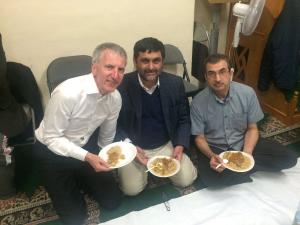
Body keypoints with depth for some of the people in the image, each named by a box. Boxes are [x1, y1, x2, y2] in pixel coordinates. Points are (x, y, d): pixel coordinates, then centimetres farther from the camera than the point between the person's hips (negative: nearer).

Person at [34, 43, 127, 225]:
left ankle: (79, 181, 33)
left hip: (87, 146, 5)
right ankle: (68, 186, 30)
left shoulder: (115, 98, -13)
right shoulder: (67, 93, -33)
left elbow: (107, 137, 3)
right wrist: (87, 157, -32)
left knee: (113, 201, 10)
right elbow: (51, 138, -23)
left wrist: (104, 162, 16)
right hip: (53, 151, -4)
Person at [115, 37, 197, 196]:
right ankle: (144, 169, 16)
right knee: (131, 189, -18)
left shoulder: (175, 83, -8)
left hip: (166, 145, 3)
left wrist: (180, 146, -12)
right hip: (134, 147, -2)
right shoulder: (122, 85, -17)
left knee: (186, 179, -10)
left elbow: (184, 120, 2)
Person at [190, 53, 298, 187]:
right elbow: (199, 138, -10)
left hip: (242, 142, 3)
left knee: (288, 158, -9)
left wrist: (247, 153, -22)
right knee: (210, 178, -32)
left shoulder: (247, 93, -14)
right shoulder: (198, 102, -18)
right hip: (214, 147, -2)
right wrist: (211, 155, -30)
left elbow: (252, 129, -4)